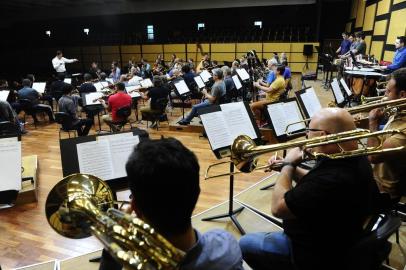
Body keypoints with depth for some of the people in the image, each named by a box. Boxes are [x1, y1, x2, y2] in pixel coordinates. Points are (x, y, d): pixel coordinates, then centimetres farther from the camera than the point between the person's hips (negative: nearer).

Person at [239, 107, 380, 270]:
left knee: (245, 244, 6)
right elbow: (316, 185, 9)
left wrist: (288, 164, -20)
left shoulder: (333, 179, -40)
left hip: (318, 254, -9)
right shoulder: (355, 159, -7)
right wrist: (291, 168, -4)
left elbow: (278, 208, -31)